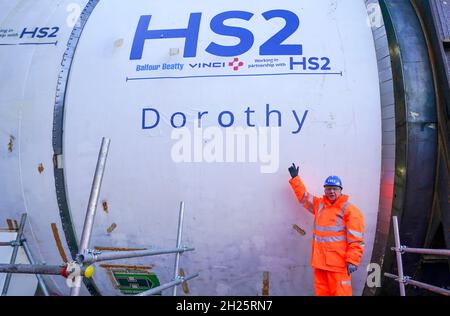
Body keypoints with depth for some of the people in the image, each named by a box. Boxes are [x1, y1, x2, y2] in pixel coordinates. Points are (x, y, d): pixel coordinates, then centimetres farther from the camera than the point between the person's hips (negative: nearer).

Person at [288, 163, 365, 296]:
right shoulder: (319, 205, 13)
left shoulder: (349, 210, -6)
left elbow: (356, 239, -11)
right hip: (319, 261, 6)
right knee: (321, 291, 11)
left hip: (338, 263, -6)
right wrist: (295, 178, 28)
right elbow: (303, 196, 29)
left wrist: (352, 260, -17)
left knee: (340, 292, -5)